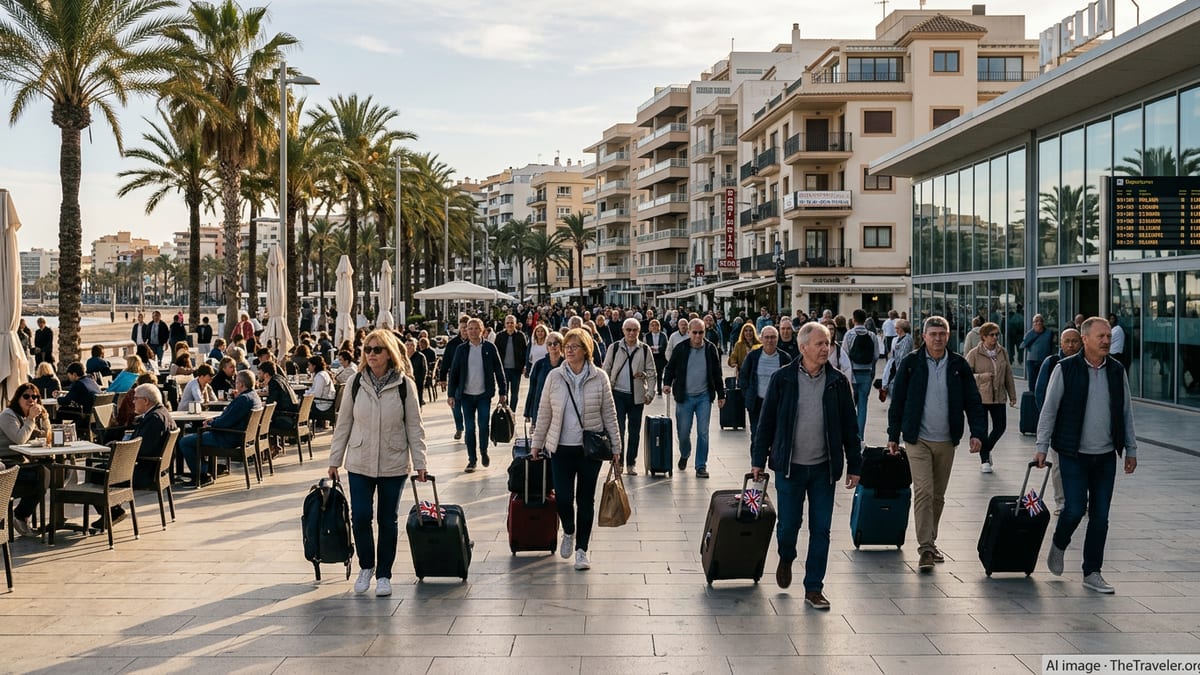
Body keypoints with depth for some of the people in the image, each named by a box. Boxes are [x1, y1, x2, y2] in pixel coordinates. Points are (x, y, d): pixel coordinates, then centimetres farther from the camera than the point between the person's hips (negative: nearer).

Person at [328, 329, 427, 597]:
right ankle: (366, 567, 24)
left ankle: (384, 574, 23)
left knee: (388, 520, 8)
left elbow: (414, 426, -1)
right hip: (360, 463, 1)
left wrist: (419, 463, -4)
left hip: (394, 464, -1)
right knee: (360, 517, 0)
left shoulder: (405, 385, -5)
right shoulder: (356, 383, -1)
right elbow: (343, 423, 5)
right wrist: (335, 460, 5)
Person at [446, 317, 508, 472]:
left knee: (483, 425, -1)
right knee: (470, 428, 4)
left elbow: (499, 370, 3)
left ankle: (484, 452, 23)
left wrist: (503, 392, 1)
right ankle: (472, 459, 13)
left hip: (484, 394, -1)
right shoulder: (461, 349, 2)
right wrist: (451, 394, 1)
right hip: (466, 395, 1)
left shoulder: (490, 348, 0)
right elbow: (454, 372, 4)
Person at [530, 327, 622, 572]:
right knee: (563, 498, -3)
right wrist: (536, 443, 8)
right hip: (561, 448, 1)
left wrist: (615, 448, 1)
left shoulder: (599, 378, -2)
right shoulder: (554, 377, 0)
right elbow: (544, 413, 7)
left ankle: (582, 549, 19)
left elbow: (609, 414, 2)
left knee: (586, 499, 6)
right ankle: (568, 533, 28)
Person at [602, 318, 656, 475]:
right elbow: (606, 371, 6)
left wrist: (650, 393, -2)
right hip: (618, 393, -1)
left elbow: (651, 373, 6)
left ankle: (631, 463, 18)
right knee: (619, 428, -7)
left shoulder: (645, 349, 4)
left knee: (634, 431, 8)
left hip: (637, 396, 1)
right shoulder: (614, 348, 3)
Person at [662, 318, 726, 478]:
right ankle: (684, 455, 36)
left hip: (704, 397, 0)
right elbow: (670, 367, 7)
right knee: (683, 432, 6)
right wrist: (667, 383, -11)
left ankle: (701, 466, 7)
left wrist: (721, 394, 9)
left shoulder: (710, 348, 1)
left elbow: (717, 373, 8)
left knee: (703, 433, -2)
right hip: (684, 397, 0)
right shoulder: (681, 348, -3)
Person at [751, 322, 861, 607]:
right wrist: (758, 460, 1)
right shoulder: (783, 379, -3)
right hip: (789, 466, -1)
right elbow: (766, 422, 2)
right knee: (788, 524, 4)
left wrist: (854, 465, 5)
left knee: (821, 530, 4)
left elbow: (849, 427, 6)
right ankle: (786, 559, 37)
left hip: (824, 468, 2)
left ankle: (814, 588, 15)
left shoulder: (838, 382, 1)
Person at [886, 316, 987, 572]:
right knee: (923, 491, -12)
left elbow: (973, 401, 5)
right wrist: (893, 435, 3)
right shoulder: (911, 363, -2)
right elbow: (897, 400, 2)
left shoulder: (959, 365, 3)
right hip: (918, 439, -3)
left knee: (938, 495, 12)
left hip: (947, 441, 3)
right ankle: (926, 549, -11)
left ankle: (930, 541, 27)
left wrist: (978, 432, -8)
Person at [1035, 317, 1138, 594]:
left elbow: (1126, 412, 13)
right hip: (1074, 455, -4)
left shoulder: (1117, 371, 6)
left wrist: (1131, 449, 11)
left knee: (1100, 516, 5)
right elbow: (1049, 410, -3)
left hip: (1106, 457, 4)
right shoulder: (1065, 369, -6)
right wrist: (1042, 447, -6)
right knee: (1075, 509, -9)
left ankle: (1092, 573, 15)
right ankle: (1058, 545, 23)